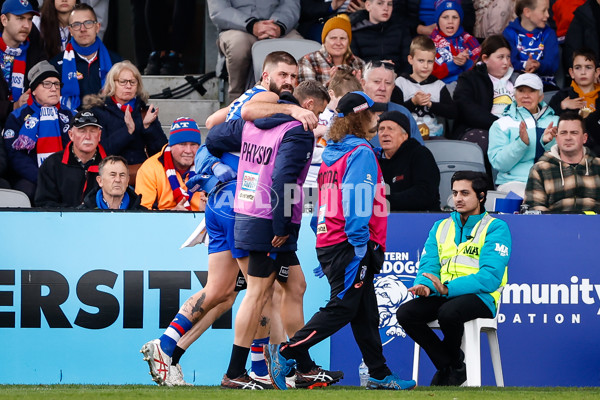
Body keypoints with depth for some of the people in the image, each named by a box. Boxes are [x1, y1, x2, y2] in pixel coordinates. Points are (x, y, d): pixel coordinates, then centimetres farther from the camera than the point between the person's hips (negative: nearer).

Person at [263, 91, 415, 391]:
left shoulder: (332, 153, 18)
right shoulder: (360, 152, -8)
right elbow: (355, 199, -18)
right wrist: (360, 244, -20)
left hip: (330, 243, 9)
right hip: (350, 244, -9)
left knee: (365, 311, 10)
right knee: (342, 308, -10)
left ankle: (380, 375, 12)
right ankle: (286, 354, -13)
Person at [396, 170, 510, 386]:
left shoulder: (496, 228, -2)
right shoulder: (441, 227, 18)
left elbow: (490, 277, -14)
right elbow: (428, 264, 11)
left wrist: (448, 288, -26)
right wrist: (424, 285, -16)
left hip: (481, 298, -6)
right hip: (442, 296, 6)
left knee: (449, 312, -38)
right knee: (405, 313, -22)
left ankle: (456, 364, -6)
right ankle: (446, 366, -6)